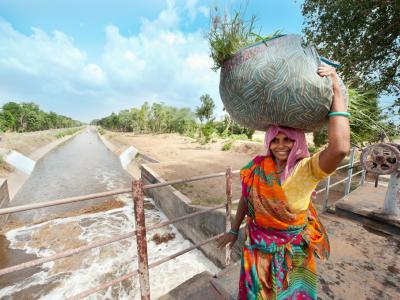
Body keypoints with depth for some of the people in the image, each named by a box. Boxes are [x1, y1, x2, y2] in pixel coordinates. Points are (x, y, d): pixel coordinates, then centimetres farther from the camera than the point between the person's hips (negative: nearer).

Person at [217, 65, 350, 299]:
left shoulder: (307, 169, -20)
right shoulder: (257, 167, -12)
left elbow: (340, 148, -41)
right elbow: (246, 199, -2)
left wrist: (336, 89, -34)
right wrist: (234, 230, 6)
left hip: (293, 252, -2)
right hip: (258, 247, 2)